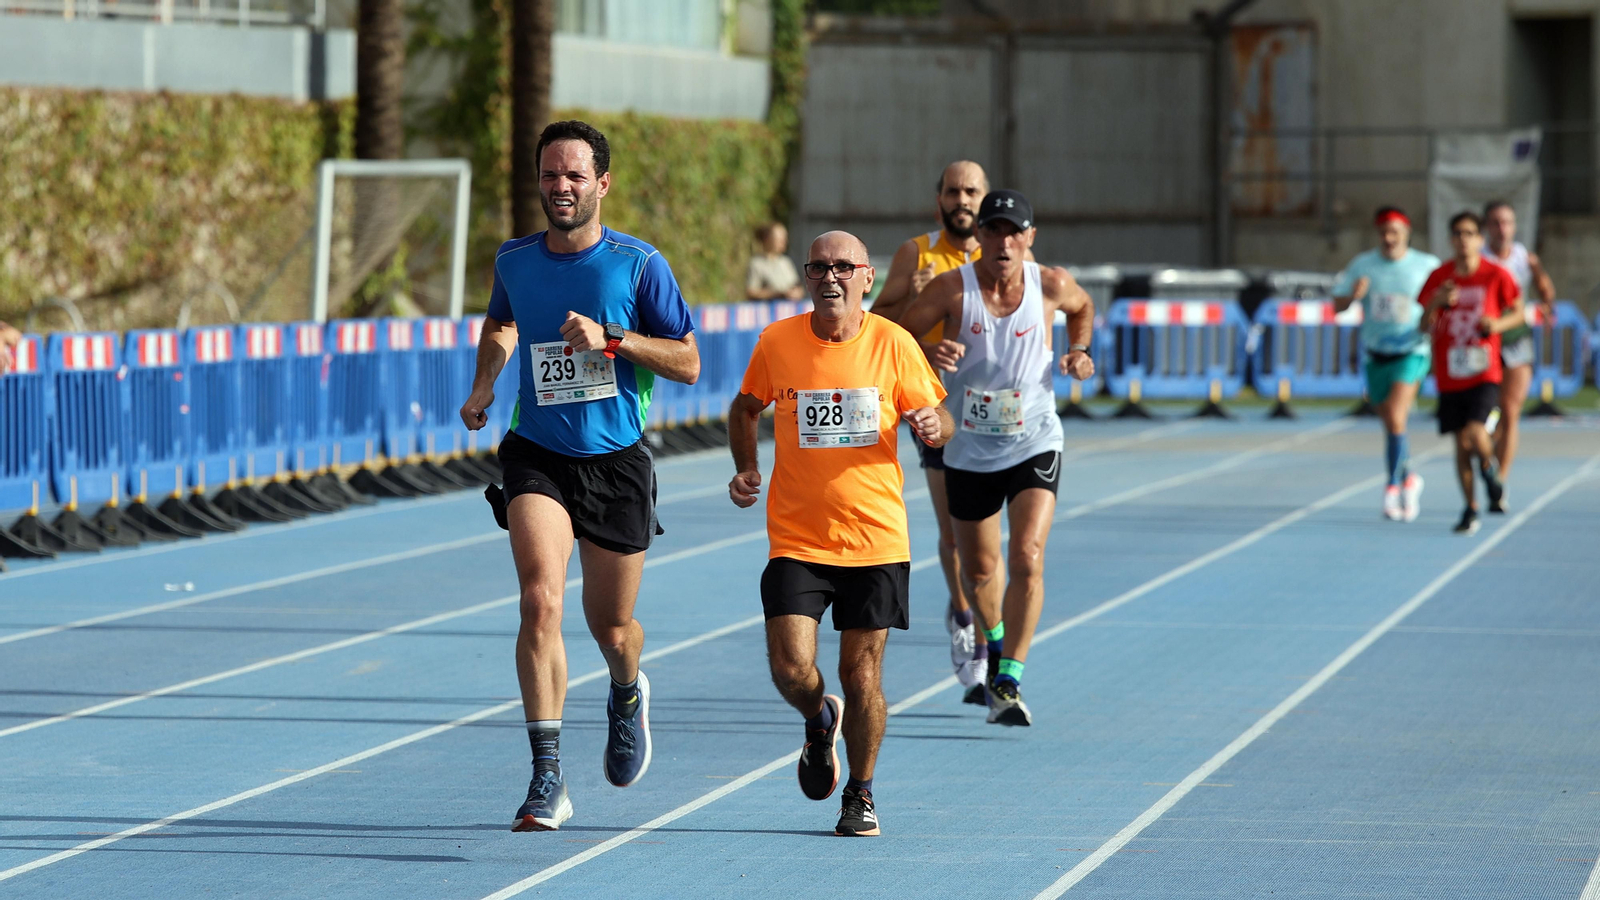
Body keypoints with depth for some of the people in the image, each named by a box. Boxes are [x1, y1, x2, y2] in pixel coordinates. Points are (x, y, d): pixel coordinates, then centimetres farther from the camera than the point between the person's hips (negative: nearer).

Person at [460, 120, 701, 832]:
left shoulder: (638, 264, -6)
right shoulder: (514, 260, 3)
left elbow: (688, 364, -6)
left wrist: (611, 338, -19)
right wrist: (483, 386, 10)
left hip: (616, 461, -1)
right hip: (536, 456, 1)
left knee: (612, 630, 10)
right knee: (541, 600, -21)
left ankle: (627, 695, 48)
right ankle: (547, 778, -21)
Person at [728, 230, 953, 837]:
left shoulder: (893, 344, -3)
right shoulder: (776, 342, -1)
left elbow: (937, 420, 6)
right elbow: (746, 407, 17)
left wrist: (933, 424, -17)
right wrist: (746, 468, 2)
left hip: (876, 539, 0)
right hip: (796, 539, 0)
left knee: (861, 674, 2)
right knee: (790, 668, -12)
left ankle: (861, 793, 23)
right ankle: (819, 720, 25)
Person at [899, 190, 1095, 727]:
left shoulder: (1051, 285, -8)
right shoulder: (952, 289, -13)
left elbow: (1083, 307, 16)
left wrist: (1080, 351, -2)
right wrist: (929, 356, -29)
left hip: (1034, 446, -1)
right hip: (969, 452, 1)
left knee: (1027, 560, -19)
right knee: (979, 570, 14)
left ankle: (1009, 683, -16)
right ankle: (995, 643, 45)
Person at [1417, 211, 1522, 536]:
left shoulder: (1496, 275, -3)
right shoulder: (1439, 277, 2)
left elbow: (1517, 313, 8)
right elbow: (1425, 326, 4)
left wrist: (1498, 324, -12)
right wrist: (1436, 303, -16)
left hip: (1484, 373, -3)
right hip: (1450, 375, 3)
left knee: (1475, 432, -20)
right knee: (1462, 443, 5)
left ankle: (1490, 467, 14)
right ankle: (1471, 509, 18)